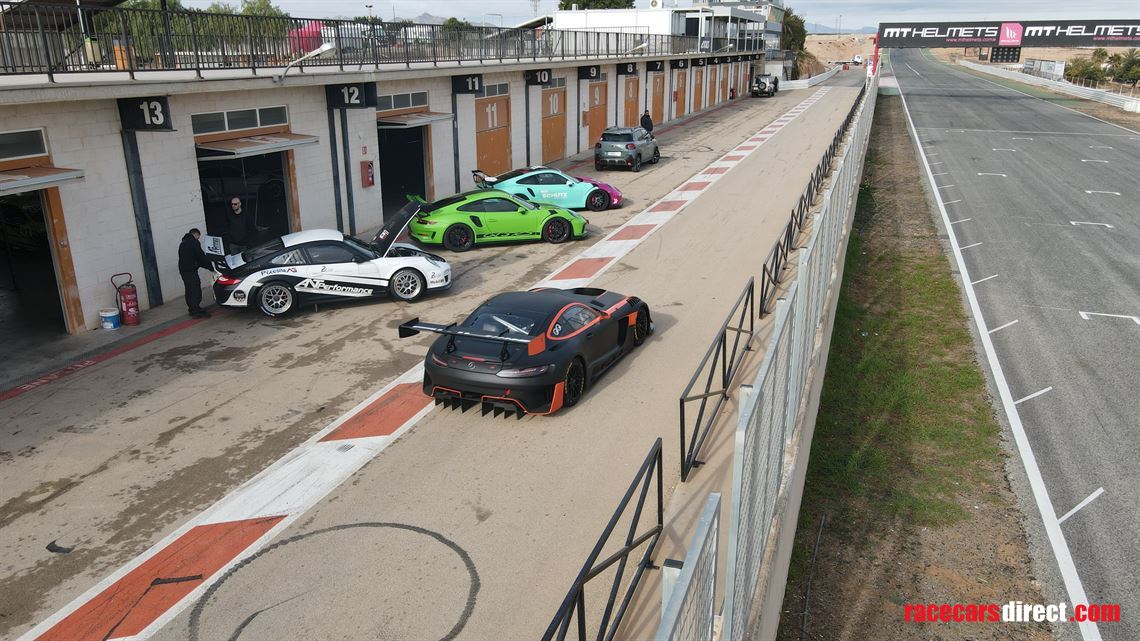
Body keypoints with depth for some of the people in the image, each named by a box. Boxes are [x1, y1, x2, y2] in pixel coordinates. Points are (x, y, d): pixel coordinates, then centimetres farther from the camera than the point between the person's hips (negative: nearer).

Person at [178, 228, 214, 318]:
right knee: (195, 290, -10)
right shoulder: (194, 242, -4)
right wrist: (211, 266, 0)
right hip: (191, 270, -10)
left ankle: (193, 309, 19)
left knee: (190, 291, 14)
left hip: (183, 269, 10)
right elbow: (201, 256, -9)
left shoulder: (182, 243, 26)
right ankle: (196, 311, -13)